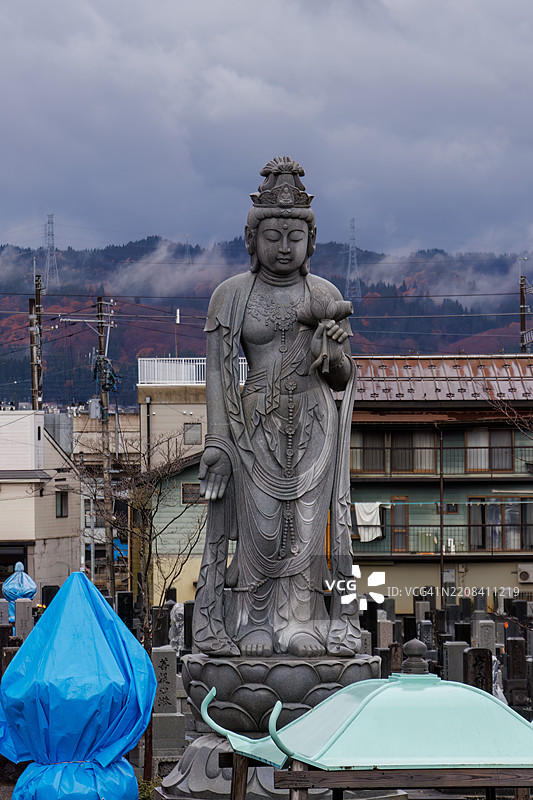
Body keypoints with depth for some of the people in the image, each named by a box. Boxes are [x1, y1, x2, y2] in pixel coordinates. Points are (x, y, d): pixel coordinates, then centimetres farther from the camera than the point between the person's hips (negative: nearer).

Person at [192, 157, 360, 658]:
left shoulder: (326, 296, 8)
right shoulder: (231, 295, 2)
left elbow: (343, 378, 9)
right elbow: (217, 371, -1)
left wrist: (329, 349, -13)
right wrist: (217, 439, -9)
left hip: (314, 425, 2)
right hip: (257, 425, -2)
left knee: (307, 523, -3)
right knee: (261, 525, -7)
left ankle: (301, 624, 2)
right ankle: (254, 624, 2)